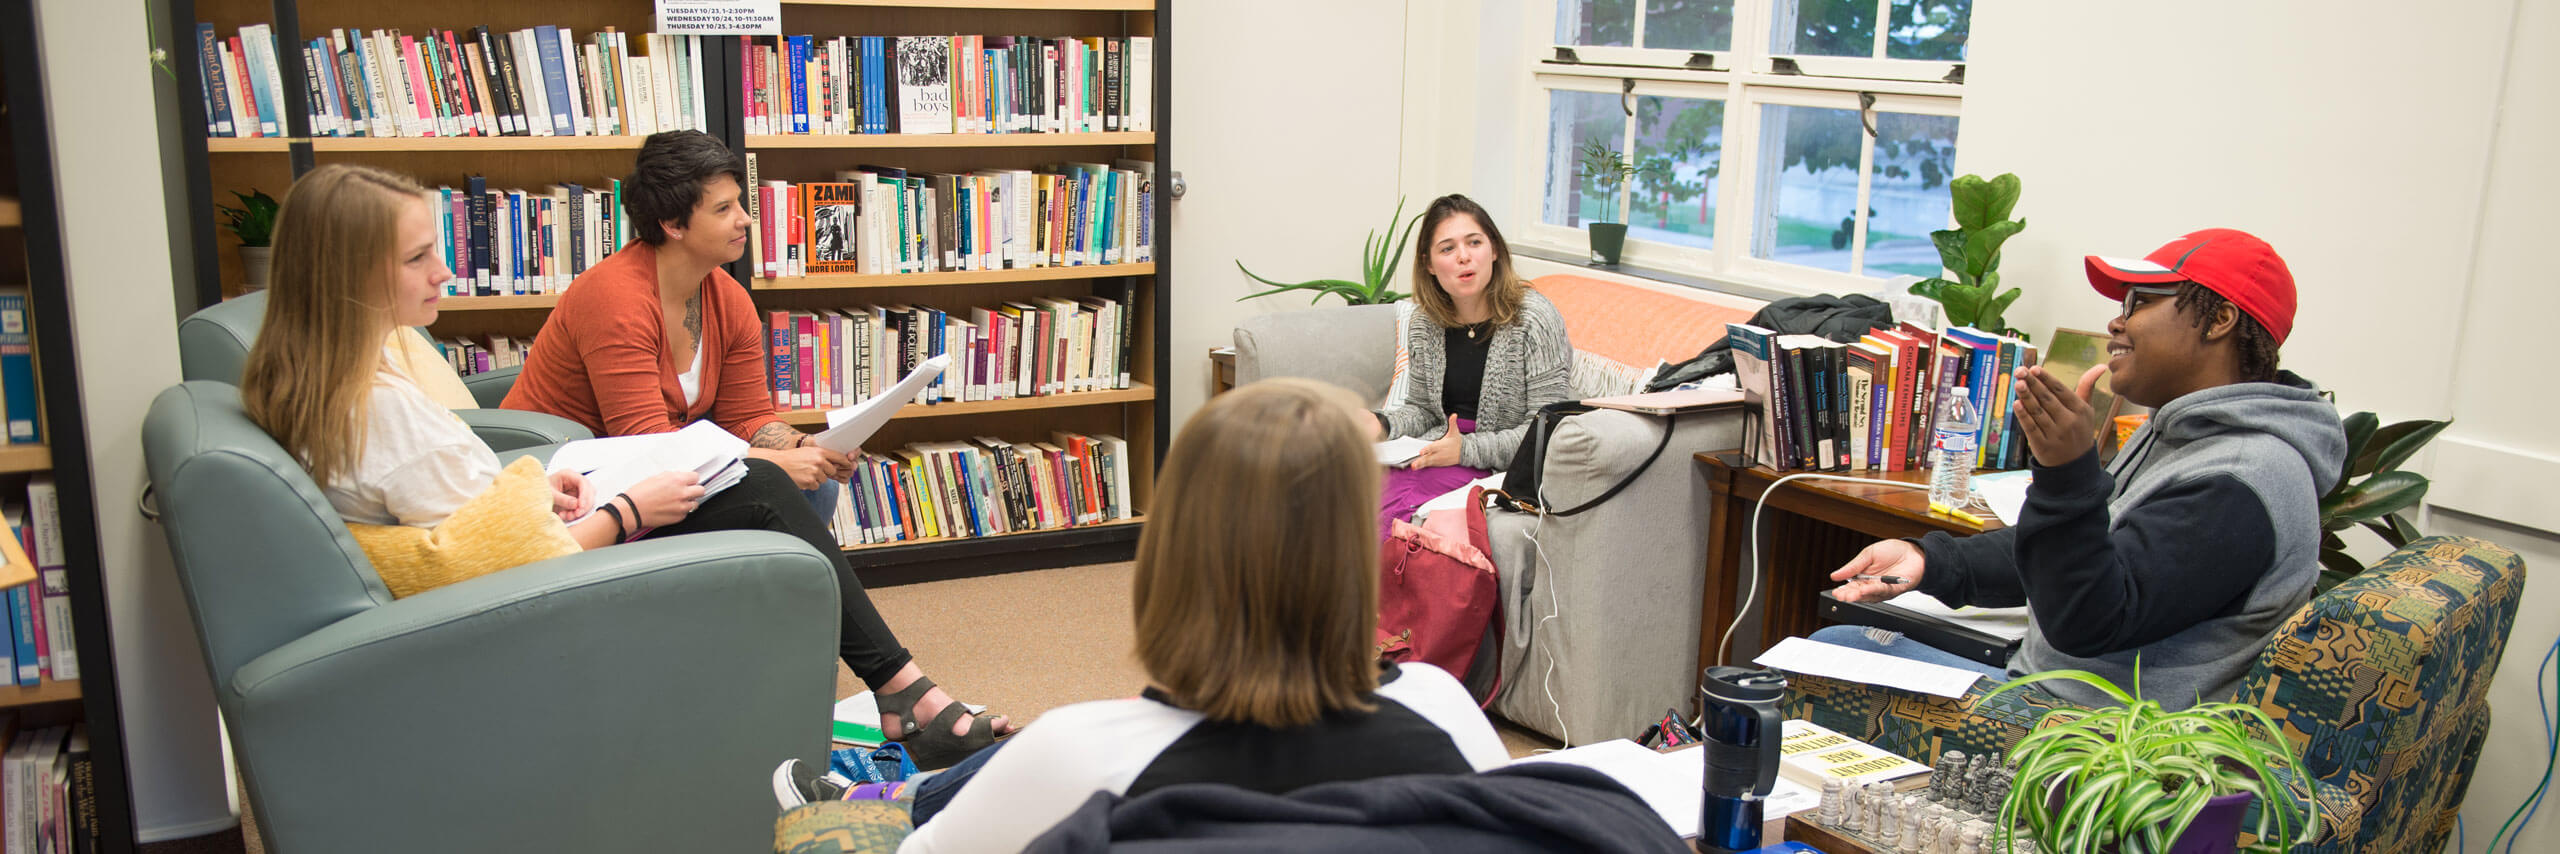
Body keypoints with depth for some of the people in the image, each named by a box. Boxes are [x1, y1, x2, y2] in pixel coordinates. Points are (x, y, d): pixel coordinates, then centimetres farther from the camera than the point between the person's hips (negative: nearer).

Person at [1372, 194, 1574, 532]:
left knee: (1397, 503, -28)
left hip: (1506, 466, -5)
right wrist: (1383, 424, -4)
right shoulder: (1424, 325, 6)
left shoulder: (1534, 320, -11)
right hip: (1442, 450, 5)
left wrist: (1466, 449, -20)